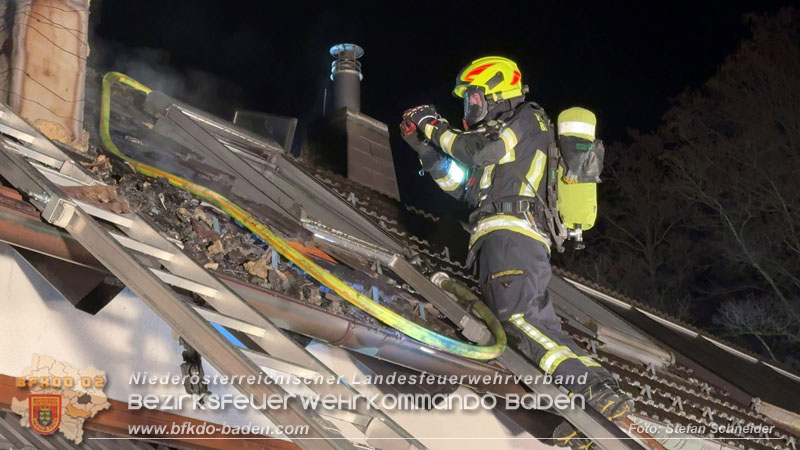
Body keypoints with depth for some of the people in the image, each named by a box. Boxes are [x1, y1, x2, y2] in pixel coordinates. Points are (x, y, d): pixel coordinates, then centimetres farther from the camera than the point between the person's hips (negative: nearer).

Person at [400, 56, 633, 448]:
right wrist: (423, 144, 32)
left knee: (517, 313, -28)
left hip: (511, 229, -10)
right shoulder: (500, 135, 36)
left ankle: (597, 387, -40)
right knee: (535, 320, -5)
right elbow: (461, 185, 37)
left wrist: (437, 128, 7)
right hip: (498, 236, 10)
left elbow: (481, 151, -6)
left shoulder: (529, 119, 10)